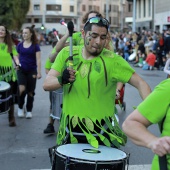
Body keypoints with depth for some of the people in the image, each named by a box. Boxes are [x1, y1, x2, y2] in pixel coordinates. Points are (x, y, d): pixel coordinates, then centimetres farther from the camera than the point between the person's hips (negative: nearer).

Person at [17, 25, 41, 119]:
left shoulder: (35, 46, -2)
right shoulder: (20, 45, 5)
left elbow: (38, 60, -4)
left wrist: (39, 72, -10)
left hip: (32, 71, -1)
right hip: (21, 70, 1)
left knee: (30, 92, 4)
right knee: (22, 89, -17)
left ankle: (29, 111, 17)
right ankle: (20, 107, 5)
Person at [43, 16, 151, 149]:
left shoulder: (112, 60, -9)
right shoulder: (67, 54, 0)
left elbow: (140, 83, -12)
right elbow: (46, 84, -2)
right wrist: (61, 80, -24)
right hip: (70, 131, 3)